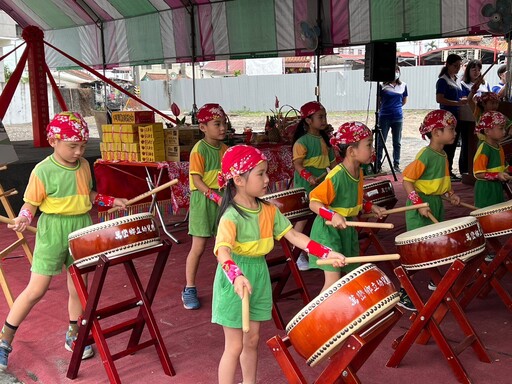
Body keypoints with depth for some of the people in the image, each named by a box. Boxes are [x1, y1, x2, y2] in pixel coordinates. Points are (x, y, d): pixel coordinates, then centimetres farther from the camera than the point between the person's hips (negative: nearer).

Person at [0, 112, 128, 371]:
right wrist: (23, 219, -28)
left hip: (82, 229, 5)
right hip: (52, 232, -5)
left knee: (77, 287, 12)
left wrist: (111, 201, 9)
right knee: (36, 290, -2)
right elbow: (30, 204, -9)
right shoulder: (42, 171, -13)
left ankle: (73, 337, 30)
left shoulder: (84, 166, 4)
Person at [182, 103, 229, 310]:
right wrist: (216, 197, -22)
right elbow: (197, 180, -16)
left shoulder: (224, 149, 7)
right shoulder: (199, 149, -12)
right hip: (203, 201, -6)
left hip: (222, 199, 6)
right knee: (199, 246, -1)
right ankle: (189, 289, 12)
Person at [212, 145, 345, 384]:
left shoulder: (269, 210, 0)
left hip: (259, 278, 7)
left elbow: (293, 236, 1)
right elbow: (223, 250, -37)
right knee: (235, 346, 2)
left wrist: (327, 253, -8)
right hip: (235, 285, -7)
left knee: (252, 339, 18)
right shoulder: (231, 216, -23)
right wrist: (237, 276, -56)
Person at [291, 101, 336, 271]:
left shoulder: (325, 139, 10)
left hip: (323, 184, 8)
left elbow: (332, 161, 16)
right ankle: (297, 254, 6)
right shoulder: (302, 141, -13)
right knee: (303, 217, -3)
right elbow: (297, 164, -19)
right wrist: (309, 177, -34)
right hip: (305, 186, -7)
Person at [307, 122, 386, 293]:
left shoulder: (359, 172, 3)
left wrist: (370, 207, 4)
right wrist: (333, 215, -36)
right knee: (333, 280, -9)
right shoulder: (336, 176, -24)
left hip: (347, 230, 9)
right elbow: (314, 203, -22)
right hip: (328, 231, -9)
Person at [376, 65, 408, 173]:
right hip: (385, 117, -3)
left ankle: (396, 164, 18)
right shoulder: (383, 86, -5)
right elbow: (378, 100, 4)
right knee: (380, 142, -2)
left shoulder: (403, 85, 6)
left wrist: (396, 107, 14)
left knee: (397, 143, 9)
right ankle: (378, 164, 4)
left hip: (398, 117, 3)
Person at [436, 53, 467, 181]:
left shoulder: (457, 80, 16)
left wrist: (464, 100, 3)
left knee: (453, 145, 11)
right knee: (447, 145, -5)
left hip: (457, 116, 8)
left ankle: (449, 171, 18)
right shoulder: (443, 80, -9)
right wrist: (457, 103, -25)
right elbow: (439, 99, -19)